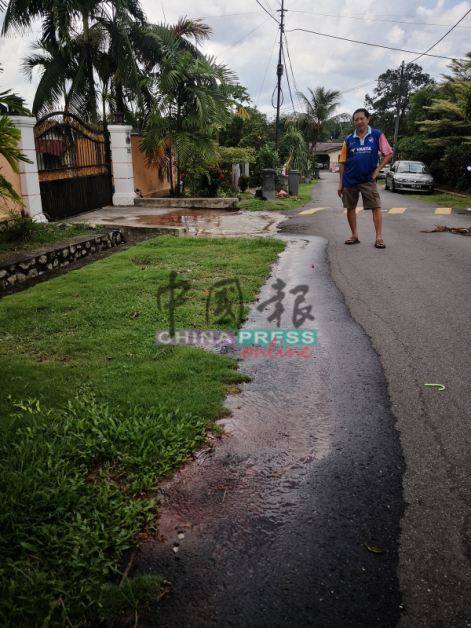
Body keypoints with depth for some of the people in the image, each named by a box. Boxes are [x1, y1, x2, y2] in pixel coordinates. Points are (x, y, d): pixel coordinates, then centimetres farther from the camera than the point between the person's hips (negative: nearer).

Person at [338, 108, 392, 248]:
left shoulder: (377, 135, -1)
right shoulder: (349, 139, 4)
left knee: (376, 207, -8)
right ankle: (354, 236, 21)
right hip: (350, 180, 3)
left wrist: (377, 170, -6)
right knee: (350, 208, 8)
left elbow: (388, 154, 3)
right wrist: (340, 183, 3)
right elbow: (342, 162, 6)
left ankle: (379, 237, -4)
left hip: (368, 179, -2)